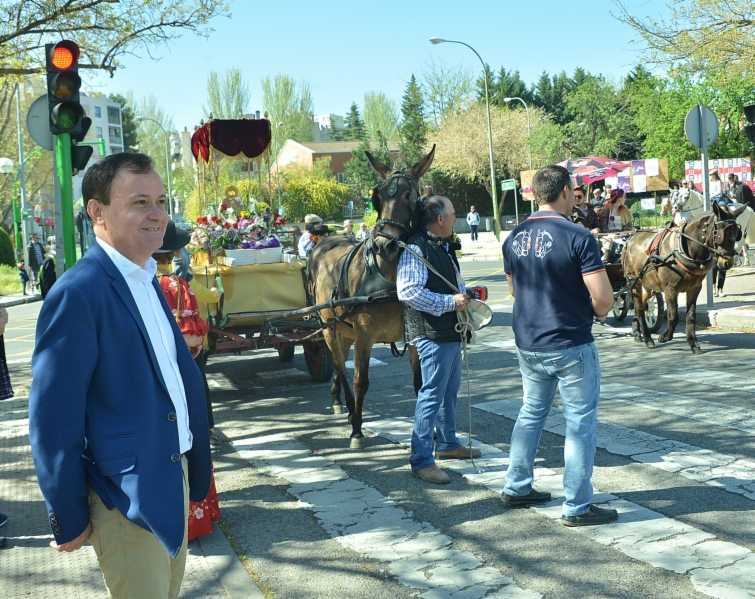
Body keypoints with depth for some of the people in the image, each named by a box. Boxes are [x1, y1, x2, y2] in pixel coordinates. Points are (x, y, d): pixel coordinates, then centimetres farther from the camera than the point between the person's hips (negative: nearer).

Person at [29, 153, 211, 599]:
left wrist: (195, 475, 16)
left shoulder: (147, 281, 9)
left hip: (173, 478, 8)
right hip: (127, 500, -8)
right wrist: (69, 520, -13)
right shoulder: (78, 294, -20)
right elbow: (53, 420, -18)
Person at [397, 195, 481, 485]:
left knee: (450, 390, 21)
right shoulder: (416, 249, -18)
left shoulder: (442, 247, 15)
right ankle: (421, 460, 0)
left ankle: (448, 444, 36)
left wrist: (466, 293, 8)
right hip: (432, 334, -10)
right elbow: (408, 291, -29)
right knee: (432, 395, -7)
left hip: (451, 331, 10)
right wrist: (450, 302, -25)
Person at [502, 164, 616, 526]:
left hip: (527, 344, 6)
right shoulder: (577, 237, -17)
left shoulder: (515, 238, 3)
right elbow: (603, 298, -20)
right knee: (580, 424, 4)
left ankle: (516, 488, 31)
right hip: (571, 347, -6)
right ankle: (577, 507, 11)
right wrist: (598, 313, 0)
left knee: (531, 413, 21)